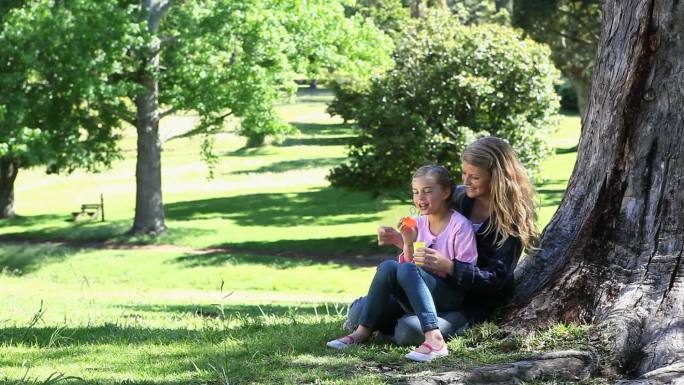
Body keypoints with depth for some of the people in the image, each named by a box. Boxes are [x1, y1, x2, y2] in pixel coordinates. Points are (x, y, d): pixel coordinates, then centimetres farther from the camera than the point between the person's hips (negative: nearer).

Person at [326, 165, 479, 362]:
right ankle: (363, 331, -20)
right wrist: (408, 244, -7)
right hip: (418, 295, 6)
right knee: (388, 266, -20)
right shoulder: (418, 224, 10)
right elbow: (410, 264, 10)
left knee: (407, 270, -32)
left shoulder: (461, 225, -7)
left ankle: (434, 340, -46)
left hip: (451, 296, -6)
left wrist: (445, 264, -24)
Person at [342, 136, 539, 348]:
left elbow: (496, 280, -18)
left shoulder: (512, 221, -11)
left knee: (410, 331, -31)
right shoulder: (459, 197, 3)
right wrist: (403, 241, -3)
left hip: (471, 304, -5)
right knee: (359, 314, -11)